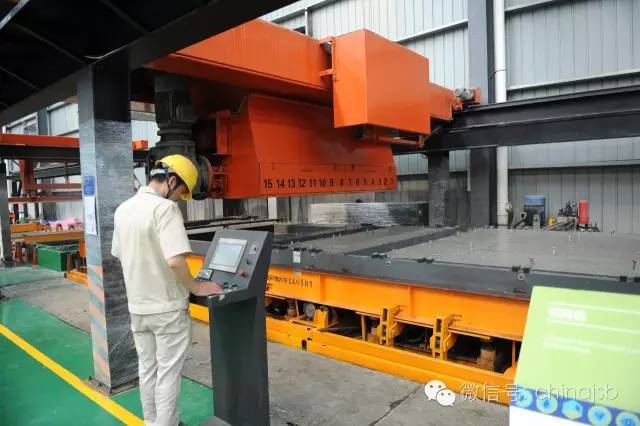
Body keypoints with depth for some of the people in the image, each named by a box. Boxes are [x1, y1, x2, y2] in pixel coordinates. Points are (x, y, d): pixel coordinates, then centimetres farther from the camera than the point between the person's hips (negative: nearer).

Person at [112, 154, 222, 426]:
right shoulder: (165, 207, -21)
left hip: (137, 306, 8)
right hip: (167, 308, -8)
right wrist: (196, 287, -15)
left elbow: (118, 254, 15)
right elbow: (175, 260, -30)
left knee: (147, 370, 20)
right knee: (168, 374, 6)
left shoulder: (122, 209, 5)